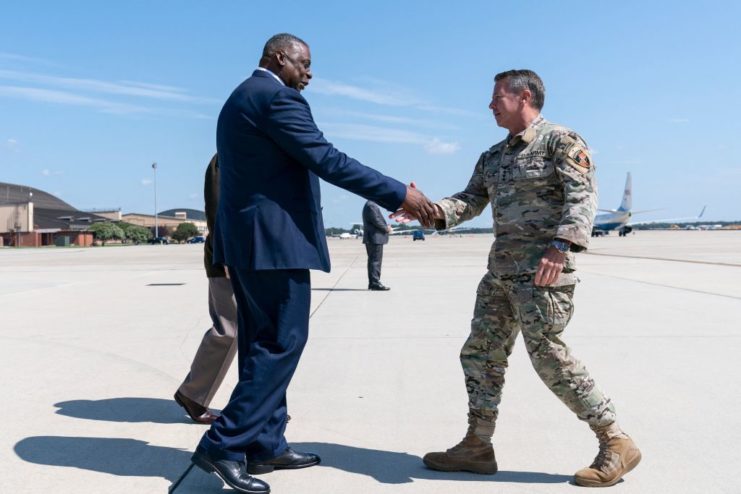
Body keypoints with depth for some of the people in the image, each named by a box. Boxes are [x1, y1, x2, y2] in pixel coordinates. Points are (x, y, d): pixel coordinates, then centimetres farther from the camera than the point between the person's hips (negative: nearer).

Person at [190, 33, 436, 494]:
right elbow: (328, 161, -18)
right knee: (283, 341, -6)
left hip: (247, 236, 10)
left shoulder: (239, 100, 21)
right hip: (274, 237, -10)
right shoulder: (277, 97, -10)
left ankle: (265, 445, 18)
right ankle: (224, 445, -4)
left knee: (263, 342, 11)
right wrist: (399, 194, -16)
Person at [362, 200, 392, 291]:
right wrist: (386, 228, -8)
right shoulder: (371, 205, -14)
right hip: (375, 238, -11)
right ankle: (375, 283, -9)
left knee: (373, 260, 12)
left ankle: (372, 283, 15)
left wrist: (385, 227, 10)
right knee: (376, 260, -9)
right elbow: (376, 220, -20)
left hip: (372, 239, 11)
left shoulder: (370, 205, 19)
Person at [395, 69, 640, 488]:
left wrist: (561, 245, -31)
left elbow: (583, 196, -17)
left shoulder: (561, 141, -5)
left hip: (542, 269, -8)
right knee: (480, 354, 8)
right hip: (500, 270, 8)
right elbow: (471, 200, 12)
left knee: (550, 358, -7)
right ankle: (477, 447, 18)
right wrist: (432, 211, -7)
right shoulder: (493, 156, 19)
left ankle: (617, 444, 9)